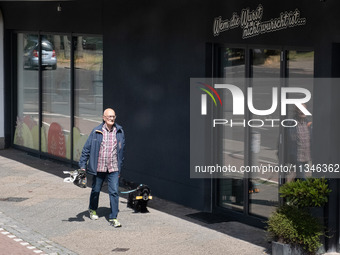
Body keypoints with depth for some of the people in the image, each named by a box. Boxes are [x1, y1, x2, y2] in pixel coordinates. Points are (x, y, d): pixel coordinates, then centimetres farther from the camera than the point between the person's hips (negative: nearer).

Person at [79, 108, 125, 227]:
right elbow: (86, 149, -1)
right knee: (96, 190, 15)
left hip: (113, 168, 1)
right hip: (98, 168, -1)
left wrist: (120, 168, 13)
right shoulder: (96, 132, -6)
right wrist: (82, 165, -4)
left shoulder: (120, 132, 3)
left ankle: (113, 218, -1)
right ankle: (92, 209, 41)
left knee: (114, 192, -7)